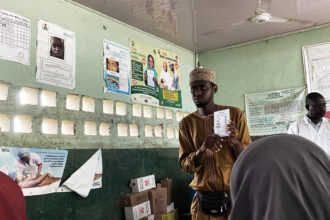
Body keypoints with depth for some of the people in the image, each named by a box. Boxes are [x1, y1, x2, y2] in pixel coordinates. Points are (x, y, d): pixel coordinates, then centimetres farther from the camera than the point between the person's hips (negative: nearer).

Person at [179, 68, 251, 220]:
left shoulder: (235, 114, -3)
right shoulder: (187, 123, 1)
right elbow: (185, 166, -4)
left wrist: (235, 142, -23)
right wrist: (202, 149, -23)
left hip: (234, 197, -1)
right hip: (204, 200, 1)